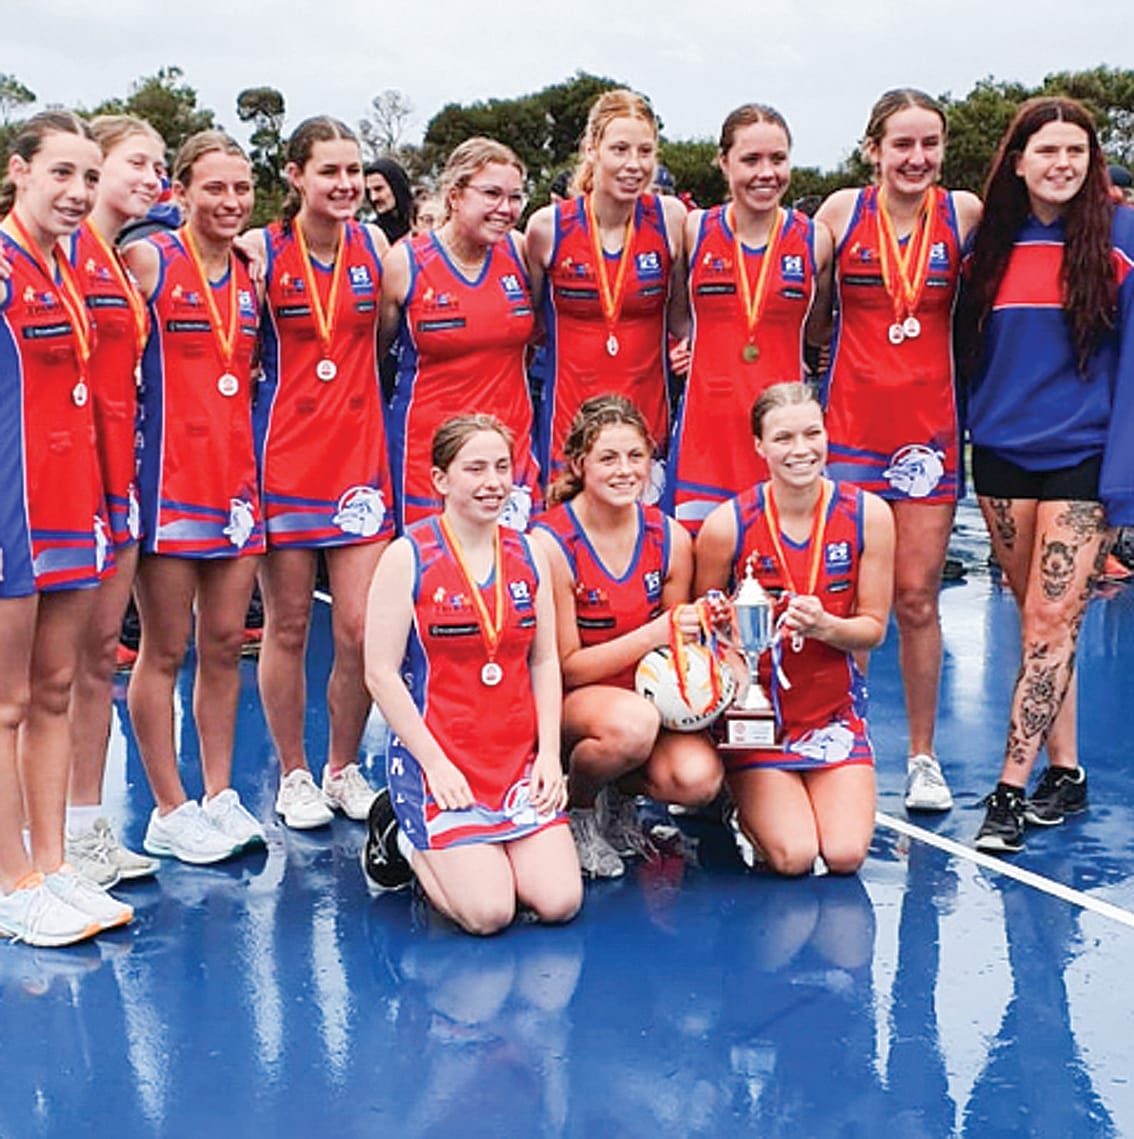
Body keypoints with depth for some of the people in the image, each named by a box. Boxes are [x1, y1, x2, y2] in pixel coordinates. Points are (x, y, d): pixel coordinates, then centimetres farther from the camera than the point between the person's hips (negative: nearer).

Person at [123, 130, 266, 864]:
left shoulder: (251, 275, 11)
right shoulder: (148, 261, -7)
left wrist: (245, 379, 7)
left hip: (236, 477, 6)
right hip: (169, 478, -6)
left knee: (225, 644, 10)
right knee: (165, 651, 3)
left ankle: (220, 798, 21)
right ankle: (170, 813, 12)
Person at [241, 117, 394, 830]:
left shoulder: (374, 245, 5)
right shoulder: (262, 249, -5)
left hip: (360, 452, 2)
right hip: (285, 454, -2)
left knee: (362, 629, -2)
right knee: (288, 625, 6)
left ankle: (344, 768, 20)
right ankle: (294, 775, 23)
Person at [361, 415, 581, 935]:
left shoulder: (528, 554, 8)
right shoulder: (408, 557, -8)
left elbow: (544, 661, 11)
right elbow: (381, 673, -9)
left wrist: (549, 754, 0)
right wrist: (434, 763, -13)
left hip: (520, 756, 5)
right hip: (438, 757, -5)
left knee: (560, 902, -10)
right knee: (489, 912, -15)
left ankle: (466, 849, 19)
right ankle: (403, 838, 14)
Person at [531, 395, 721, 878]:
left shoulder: (670, 539, -3)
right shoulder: (549, 543, -16)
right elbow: (567, 667, -14)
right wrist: (656, 632, -25)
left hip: (646, 696, 4)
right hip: (566, 701, -4)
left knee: (697, 778, -27)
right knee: (633, 723, -38)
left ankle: (619, 792, 10)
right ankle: (575, 805, -4)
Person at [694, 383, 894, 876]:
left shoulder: (868, 515, -6)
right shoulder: (727, 524, -12)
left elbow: (874, 627, -1)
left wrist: (825, 626, -22)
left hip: (835, 710, 2)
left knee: (845, 855, -14)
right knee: (792, 857, -16)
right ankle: (743, 804, 18)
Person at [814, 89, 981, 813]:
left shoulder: (965, 213, 0)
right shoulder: (843, 211, -2)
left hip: (930, 430, 1)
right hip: (851, 426, 0)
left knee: (917, 596, 5)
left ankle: (923, 757, 18)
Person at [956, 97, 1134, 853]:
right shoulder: (992, 240, 7)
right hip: (1000, 453, 4)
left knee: (1050, 623, -7)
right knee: (1040, 621, 10)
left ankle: (1011, 792, -3)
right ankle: (1064, 773, 20)